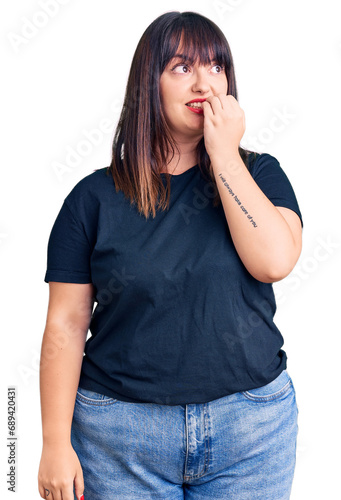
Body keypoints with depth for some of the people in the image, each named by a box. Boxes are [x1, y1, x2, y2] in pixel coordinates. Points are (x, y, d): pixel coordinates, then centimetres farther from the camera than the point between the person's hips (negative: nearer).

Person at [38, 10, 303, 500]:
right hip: (122, 432, -1)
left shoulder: (259, 174, 3)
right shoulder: (95, 197, -2)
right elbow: (67, 324, -3)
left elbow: (274, 261, -16)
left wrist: (223, 152, -13)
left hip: (253, 427, 2)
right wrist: (56, 443, -5)